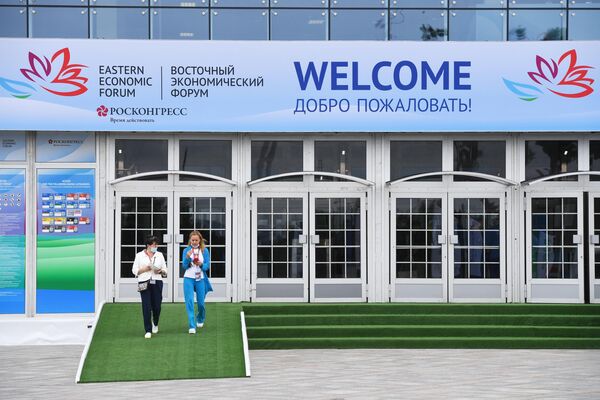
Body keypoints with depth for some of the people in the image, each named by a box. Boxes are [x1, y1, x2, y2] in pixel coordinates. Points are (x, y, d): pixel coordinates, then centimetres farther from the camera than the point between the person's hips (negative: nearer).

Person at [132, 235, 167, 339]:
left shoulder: (159, 255, 13)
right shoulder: (140, 255, 6)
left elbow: (165, 270, 14)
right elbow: (134, 270, 6)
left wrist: (161, 271, -8)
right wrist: (144, 269, -11)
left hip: (157, 282, 2)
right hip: (144, 283, -2)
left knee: (156, 306, 1)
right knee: (146, 307, -7)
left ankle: (155, 324, 32)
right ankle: (148, 330, -2)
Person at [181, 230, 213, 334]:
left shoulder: (205, 251, 1)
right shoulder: (186, 250, 1)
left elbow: (207, 266, -1)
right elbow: (184, 266, -3)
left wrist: (201, 264, -21)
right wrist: (187, 258, -21)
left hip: (200, 279, 1)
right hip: (189, 278, -1)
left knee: (201, 302, 8)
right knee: (189, 301, -11)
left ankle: (200, 319, 39)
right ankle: (192, 326, -12)